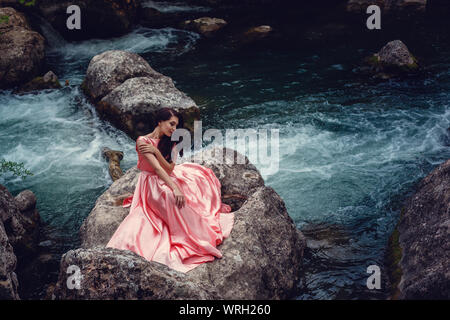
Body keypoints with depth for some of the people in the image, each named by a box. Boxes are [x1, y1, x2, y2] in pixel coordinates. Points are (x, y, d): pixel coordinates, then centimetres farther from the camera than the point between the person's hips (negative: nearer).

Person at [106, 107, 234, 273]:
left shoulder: (169, 142, 1)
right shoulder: (143, 141, -19)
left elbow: (169, 169, -11)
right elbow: (157, 168, -30)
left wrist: (156, 151, -26)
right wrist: (175, 188, -41)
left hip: (168, 178, 8)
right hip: (152, 183, -8)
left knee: (202, 174, 1)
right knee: (172, 197, -39)